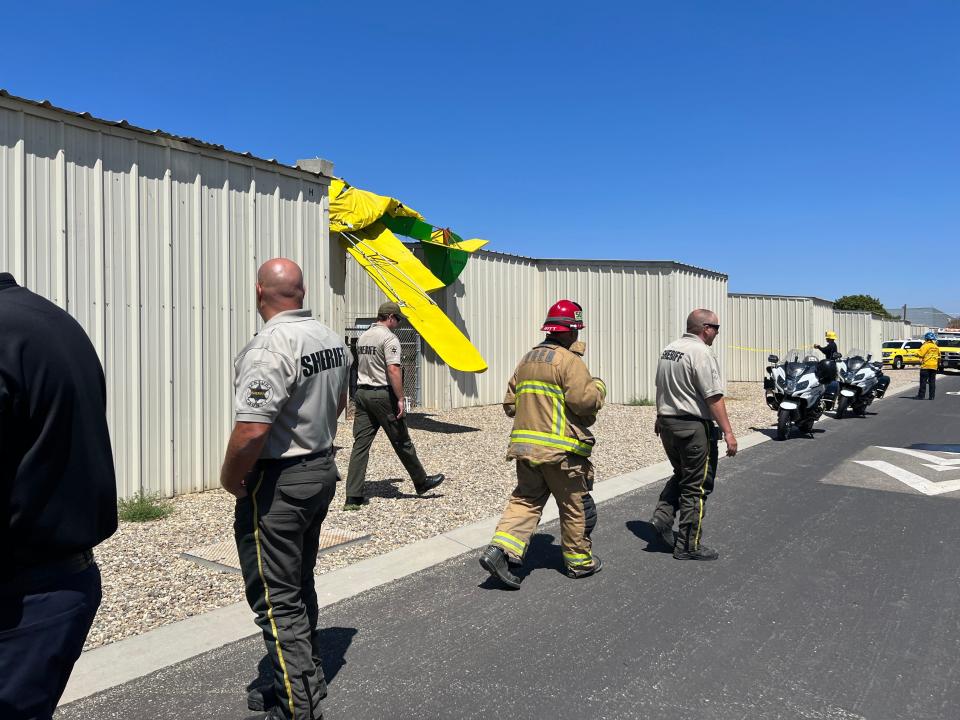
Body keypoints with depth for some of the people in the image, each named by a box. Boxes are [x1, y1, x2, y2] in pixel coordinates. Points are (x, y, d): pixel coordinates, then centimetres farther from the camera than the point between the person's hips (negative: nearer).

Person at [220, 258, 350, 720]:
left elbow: (252, 429, -28)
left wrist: (230, 480, -11)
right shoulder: (331, 338, 4)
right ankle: (306, 682, 34)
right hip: (322, 470, 9)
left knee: (276, 599, 3)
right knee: (300, 586, 21)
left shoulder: (269, 347, -23)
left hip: (277, 482, -9)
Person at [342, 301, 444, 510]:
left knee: (360, 444, 3)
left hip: (361, 393, 7)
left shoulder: (362, 338, 15)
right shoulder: (389, 338, -11)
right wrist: (400, 399, -18)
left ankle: (353, 497, 1)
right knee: (402, 442, 6)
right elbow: (393, 370, -20)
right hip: (382, 394, -7)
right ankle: (421, 482, 23)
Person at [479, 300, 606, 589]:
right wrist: (599, 388, 1)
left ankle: (500, 549, -6)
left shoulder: (527, 359, 13)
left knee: (525, 500, 11)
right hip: (560, 449, -6)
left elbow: (510, 405, 13)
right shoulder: (569, 360, -11)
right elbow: (584, 401, -19)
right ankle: (579, 561, 25)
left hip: (524, 445, 7)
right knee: (575, 505, 10)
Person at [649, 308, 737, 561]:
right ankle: (689, 546, 10)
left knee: (681, 475, 25)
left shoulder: (668, 350, 10)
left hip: (667, 424, 8)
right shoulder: (702, 354, -16)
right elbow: (713, 398, -20)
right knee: (696, 486, 2)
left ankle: (663, 516, 9)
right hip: (693, 426, -8)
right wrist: (728, 432, -17)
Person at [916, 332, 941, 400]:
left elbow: (920, 354, -15)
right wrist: (938, 364, 29)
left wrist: (917, 353, 5)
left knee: (923, 381, -5)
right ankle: (932, 396, 8)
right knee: (932, 382, 9)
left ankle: (921, 395, -6)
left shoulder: (926, 345, -9)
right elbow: (939, 357, 20)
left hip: (926, 366, -7)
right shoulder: (936, 347, 14)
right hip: (934, 366, 7)